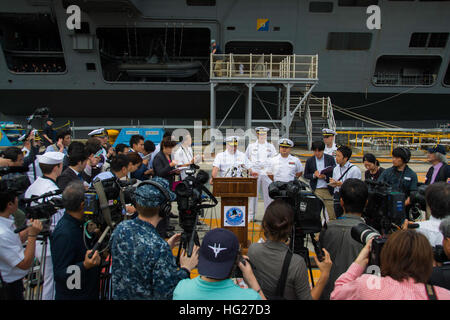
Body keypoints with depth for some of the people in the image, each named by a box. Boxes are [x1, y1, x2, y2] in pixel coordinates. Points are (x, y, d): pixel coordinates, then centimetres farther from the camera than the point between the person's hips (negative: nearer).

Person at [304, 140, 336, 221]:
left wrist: (325, 177, -16)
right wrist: (314, 175, -11)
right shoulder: (310, 161, 3)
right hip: (316, 190, 1)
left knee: (332, 214, 1)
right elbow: (306, 175, 9)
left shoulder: (330, 159, 0)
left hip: (328, 190, -1)